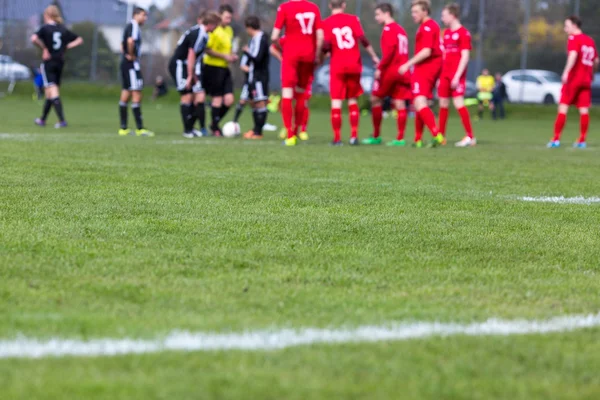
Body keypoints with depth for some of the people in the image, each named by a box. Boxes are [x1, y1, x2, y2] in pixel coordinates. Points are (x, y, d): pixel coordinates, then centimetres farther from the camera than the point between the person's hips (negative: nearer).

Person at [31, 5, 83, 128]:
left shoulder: (45, 28, -7)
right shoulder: (63, 29, 8)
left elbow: (34, 38, -25)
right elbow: (79, 40, 13)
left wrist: (44, 48, -13)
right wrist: (66, 47, 7)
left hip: (48, 62, -6)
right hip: (60, 62, 6)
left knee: (53, 92, -9)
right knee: (50, 93, 16)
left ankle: (62, 120, -21)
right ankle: (42, 119, 27)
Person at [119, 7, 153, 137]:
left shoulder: (129, 26, 19)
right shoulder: (134, 27, -12)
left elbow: (123, 44, 28)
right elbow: (130, 41, -30)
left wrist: (126, 54, 13)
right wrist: (131, 55, -18)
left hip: (125, 63, 11)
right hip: (132, 63, -11)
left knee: (126, 94, 12)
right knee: (136, 94, -11)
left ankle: (123, 128, 15)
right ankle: (139, 128, -14)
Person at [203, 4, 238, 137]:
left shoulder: (229, 30, 14)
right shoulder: (214, 30, -11)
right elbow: (207, 49, -16)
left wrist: (231, 57, 7)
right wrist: (224, 56, -18)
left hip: (225, 68, 7)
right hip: (213, 67, -7)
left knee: (229, 100, 0)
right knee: (217, 98, -4)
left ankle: (215, 123, 19)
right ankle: (215, 128, 9)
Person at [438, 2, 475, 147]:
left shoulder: (463, 33, -8)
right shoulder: (446, 33, 15)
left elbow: (465, 57, -13)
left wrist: (457, 76, -19)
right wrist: (440, 75, 16)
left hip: (456, 75, -8)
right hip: (445, 74, 8)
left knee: (458, 102, -14)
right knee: (443, 104, 8)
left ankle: (470, 137, -11)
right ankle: (441, 136, 14)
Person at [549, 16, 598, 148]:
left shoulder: (573, 39, -5)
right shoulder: (590, 41, 16)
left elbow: (573, 55, -23)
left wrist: (566, 72, -33)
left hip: (573, 78, -6)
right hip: (586, 80, 6)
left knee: (563, 108, -4)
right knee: (584, 110, 4)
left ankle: (556, 139, -6)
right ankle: (582, 141, 2)